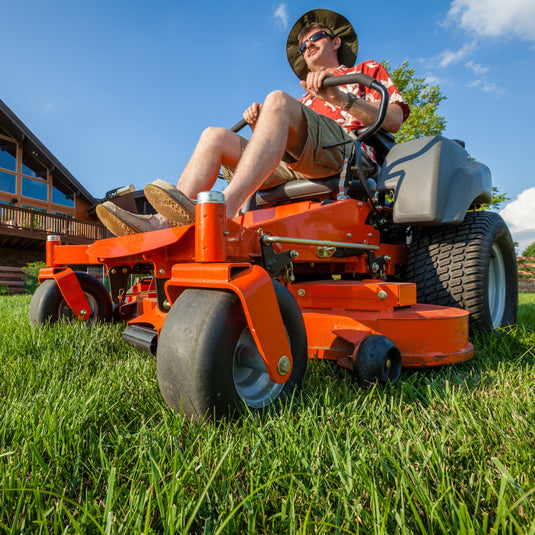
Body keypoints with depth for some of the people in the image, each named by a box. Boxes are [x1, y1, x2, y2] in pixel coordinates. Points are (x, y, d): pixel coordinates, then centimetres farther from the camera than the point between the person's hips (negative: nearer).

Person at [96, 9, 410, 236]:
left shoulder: (367, 71, 28)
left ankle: (222, 210, -46)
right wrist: (259, 128, 4)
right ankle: (163, 223, -29)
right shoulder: (304, 100, 39)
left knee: (277, 100, -28)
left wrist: (339, 97, -5)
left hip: (348, 151, -4)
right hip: (291, 164, 5)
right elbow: (279, 141, 24)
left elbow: (394, 120, 7)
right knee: (215, 136, -10)